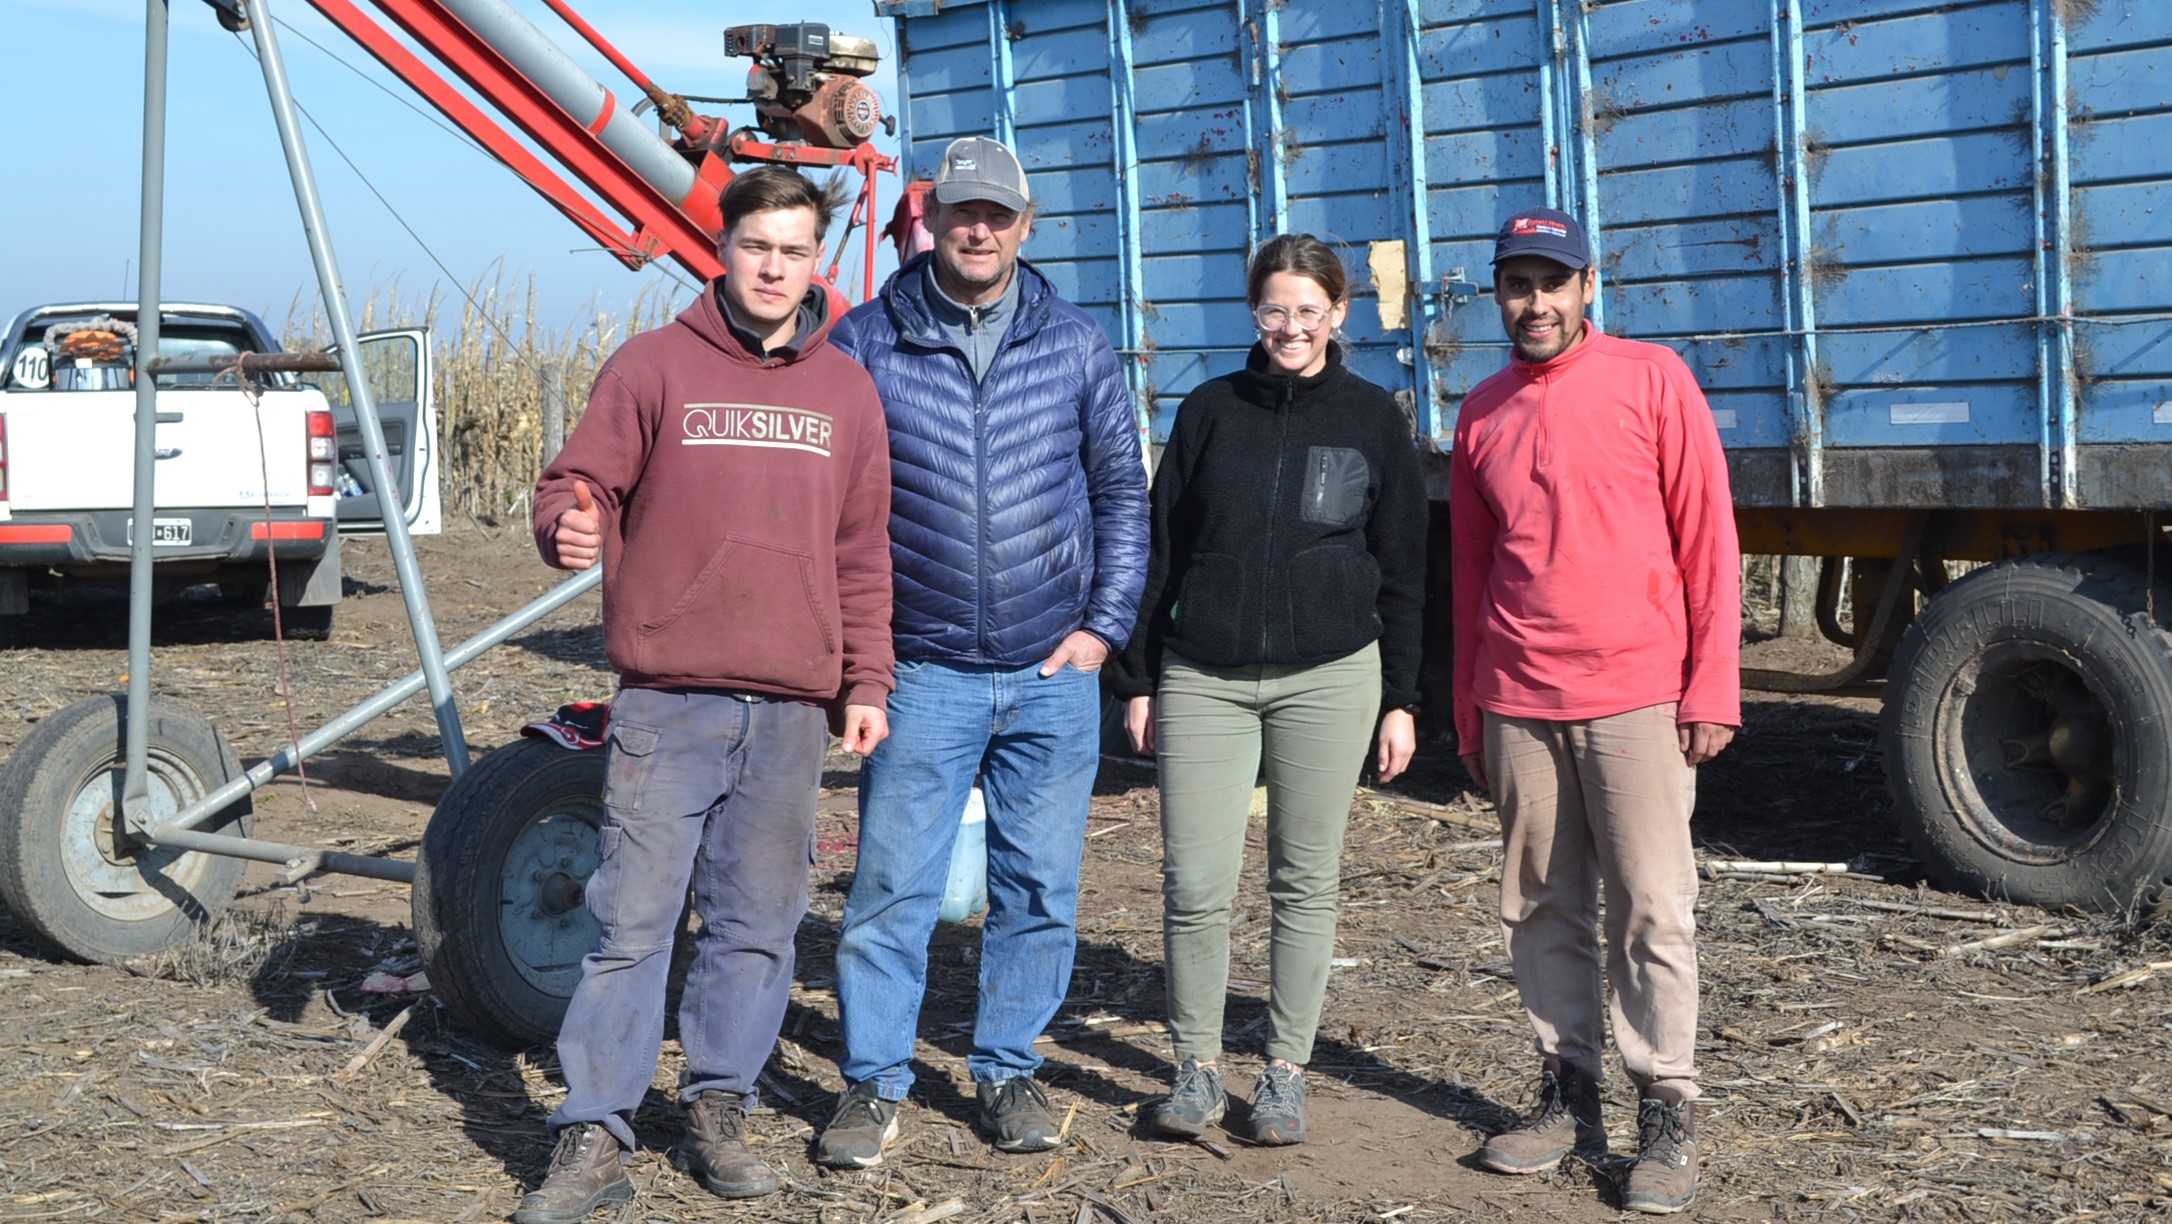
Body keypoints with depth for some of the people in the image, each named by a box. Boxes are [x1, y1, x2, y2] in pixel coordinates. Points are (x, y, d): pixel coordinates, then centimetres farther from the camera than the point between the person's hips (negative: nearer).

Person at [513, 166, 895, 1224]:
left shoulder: (846, 392, 12)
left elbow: (863, 555, 15)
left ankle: (718, 1109, 22)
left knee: (758, 925, 9)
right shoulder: (652, 366, 2)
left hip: (794, 709, 3)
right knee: (634, 919, -3)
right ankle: (594, 1136, 4)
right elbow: (580, 484, -1)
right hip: (668, 699, -3)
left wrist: (866, 683, 10)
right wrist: (570, 529, -24)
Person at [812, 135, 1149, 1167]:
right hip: (923, 673, -2)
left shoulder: (1075, 346, 5)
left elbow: (1121, 492, 11)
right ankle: (872, 1085, 13)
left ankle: (1007, 1071, 24)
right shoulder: (866, 343, -1)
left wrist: (1104, 625, 3)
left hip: (1054, 675, 2)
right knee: (891, 889, -1)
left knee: (1038, 890, 9)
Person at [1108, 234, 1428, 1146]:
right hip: (1203, 679, 1)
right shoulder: (1210, 411, 8)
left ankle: (1286, 1070, 17)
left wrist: (1400, 700, 4)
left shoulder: (1373, 419, 5)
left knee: (1305, 881, 5)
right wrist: (1138, 679, 7)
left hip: (1327, 678, -1)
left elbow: (1402, 572, 7)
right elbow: (1161, 550, 10)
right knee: (1195, 885, -4)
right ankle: (1197, 1066, 13)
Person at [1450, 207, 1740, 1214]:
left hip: (1636, 694, -4)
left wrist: (1712, 684, -8)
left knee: (1652, 905, -3)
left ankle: (1667, 1116, 5)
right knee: (1542, 905, 8)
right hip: (1519, 702, 4)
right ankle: (1567, 1095, 19)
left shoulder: (1651, 379, 0)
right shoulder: (1483, 412, 12)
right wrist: (1467, 712, 15)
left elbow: (1707, 537, -2)